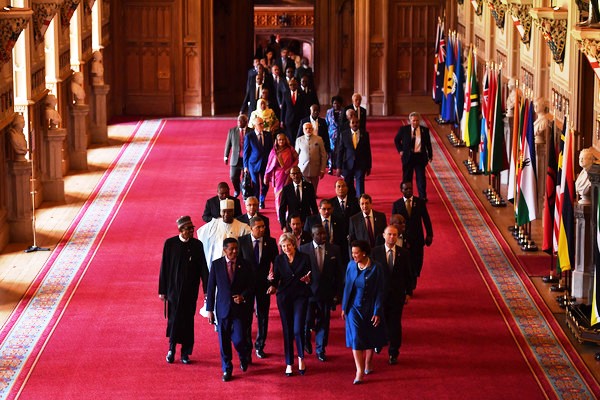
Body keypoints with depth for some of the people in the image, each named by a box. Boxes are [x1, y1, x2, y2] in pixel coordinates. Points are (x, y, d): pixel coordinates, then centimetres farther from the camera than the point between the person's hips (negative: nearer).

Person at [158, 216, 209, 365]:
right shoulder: (170, 244, -5)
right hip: (174, 289, -1)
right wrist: (162, 290, -1)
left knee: (188, 320, 5)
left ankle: (185, 353, 15)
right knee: (174, 319, 1)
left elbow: (203, 268, 1)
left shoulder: (197, 245, -1)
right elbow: (164, 268, -1)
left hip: (190, 290, 1)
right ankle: (171, 349, 19)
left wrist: (207, 290, -4)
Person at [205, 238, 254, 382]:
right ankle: (226, 369, 21)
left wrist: (243, 296, -14)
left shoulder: (244, 264, 0)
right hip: (223, 308, 1)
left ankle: (243, 357, 26)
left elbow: (251, 285, 6)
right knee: (224, 341, 5)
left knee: (239, 339, -7)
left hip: (240, 308, -1)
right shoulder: (216, 264, 0)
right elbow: (211, 288, 3)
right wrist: (210, 309, 1)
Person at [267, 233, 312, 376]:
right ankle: (289, 364, 13)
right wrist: (273, 286, -14)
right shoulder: (279, 260, 5)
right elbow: (276, 278, 6)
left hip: (300, 296, -2)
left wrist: (307, 280, -21)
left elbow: (310, 279, 1)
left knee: (298, 329, -12)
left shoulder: (304, 258, 0)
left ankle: (301, 358, 11)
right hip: (284, 297, 2)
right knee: (287, 331, 4)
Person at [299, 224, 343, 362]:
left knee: (323, 322, 7)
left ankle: (320, 350, 23)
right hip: (309, 291, -1)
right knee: (308, 321, 3)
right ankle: (306, 340, 35)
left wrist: (338, 293, 1)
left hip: (327, 293, 1)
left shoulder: (334, 250, 0)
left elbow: (339, 273, 4)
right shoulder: (304, 249, -4)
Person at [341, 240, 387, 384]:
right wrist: (344, 307, 7)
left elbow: (380, 292, -10)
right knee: (355, 339, -8)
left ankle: (367, 364, 34)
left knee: (370, 339, 12)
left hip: (370, 309, -2)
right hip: (354, 308, 2)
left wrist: (377, 312, -12)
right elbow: (347, 287, 5)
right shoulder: (351, 265, -4)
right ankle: (360, 371, -8)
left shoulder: (376, 268, -14)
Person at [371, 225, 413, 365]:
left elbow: (408, 275, 6)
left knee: (395, 325, 4)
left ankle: (393, 354, 14)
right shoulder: (375, 252, -3)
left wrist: (408, 292, 3)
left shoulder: (404, 253, 0)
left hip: (398, 295, 0)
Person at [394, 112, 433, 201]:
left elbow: (428, 144, 10)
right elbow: (396, 140, 13)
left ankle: (423, 197, 4)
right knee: (407, 177, 6)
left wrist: (430, 155, 9)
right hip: (408, 157, 0)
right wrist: (400, 150, 3)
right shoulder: (404, 129, 0)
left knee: (421, 177, -2)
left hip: (420, 156, 0)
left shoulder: (424, 130, 1)